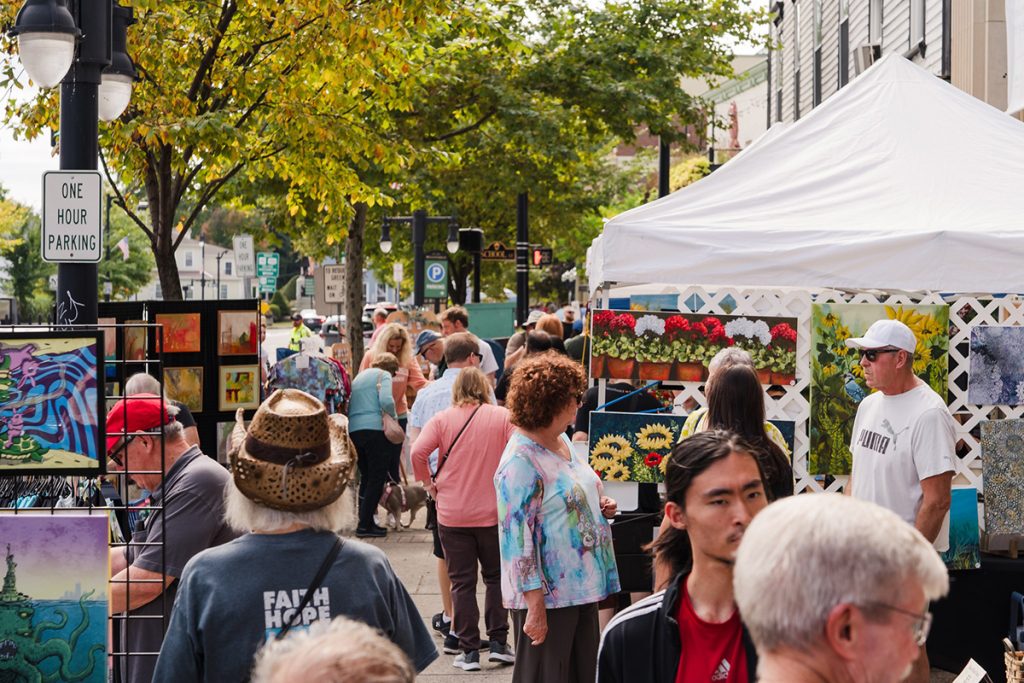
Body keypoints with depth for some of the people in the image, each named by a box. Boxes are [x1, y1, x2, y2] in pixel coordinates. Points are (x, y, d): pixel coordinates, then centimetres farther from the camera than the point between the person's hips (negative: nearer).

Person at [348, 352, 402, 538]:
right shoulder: (383, 375, 2)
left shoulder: (359, 377, 24)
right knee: (377, 478, -3)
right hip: (374, 429, -7)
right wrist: (394, 416, 2)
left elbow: (350, 406, 19)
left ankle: (366, 522, 16)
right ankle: (365, 525, -7)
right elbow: (386, 401, -15)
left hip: (353, 430, 7)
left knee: (365, 477, 16)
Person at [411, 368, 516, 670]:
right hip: (494, 512, 0)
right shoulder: (503, 417, -3)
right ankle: (498, 642, 14)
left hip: (452, 514, 0)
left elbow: (417, 453, -14)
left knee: (462, 582, 7)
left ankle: (469, 651, 7)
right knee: (496, 577, 17)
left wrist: (429, 484, 0)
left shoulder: (442, 419, -3)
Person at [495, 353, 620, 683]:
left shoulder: (562, 441, 8)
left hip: (582, 586, 9)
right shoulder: (521, 461, -19)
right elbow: (517, 537, -22)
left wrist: (600, 507, 4)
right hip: (547, 596, -9)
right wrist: (534, 605, -23)